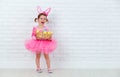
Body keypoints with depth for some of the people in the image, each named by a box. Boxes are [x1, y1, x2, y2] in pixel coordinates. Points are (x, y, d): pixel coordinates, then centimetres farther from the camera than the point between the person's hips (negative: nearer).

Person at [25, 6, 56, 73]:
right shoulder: (35, 28, -6)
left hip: (45, 43, 1)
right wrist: (36, 37, -23)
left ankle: (49, 68, 15)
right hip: (37, 43, -1)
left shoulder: (46, 28, -2)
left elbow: (49, 35, 1)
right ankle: (38, 68, 23)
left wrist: (49, 37, -20)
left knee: (46, 56, 6)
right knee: (38, 56, 10)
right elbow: (33, 35, -4)